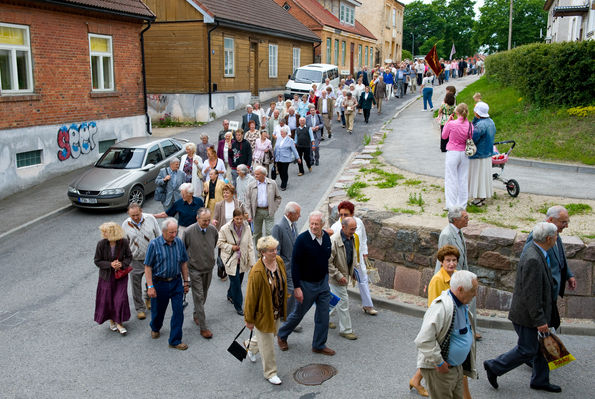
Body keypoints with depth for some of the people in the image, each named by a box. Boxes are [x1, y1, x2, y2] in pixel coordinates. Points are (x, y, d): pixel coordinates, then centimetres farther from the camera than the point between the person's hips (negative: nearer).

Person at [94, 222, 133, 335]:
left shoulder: (123, 242, -13)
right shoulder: (101, 244, -14)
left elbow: (129, 257, -1)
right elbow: (97, 261, -7)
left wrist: (122, 264, -20)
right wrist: (110, 264, -21)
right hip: (107, 276, 0)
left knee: (120, 298, -4)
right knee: (107, 299, 8)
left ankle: (119, 323, 12)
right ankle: (111, 320, 33)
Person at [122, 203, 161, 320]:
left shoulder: (150, 218, -7)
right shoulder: (125, 225, -6)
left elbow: (159, 236, 3)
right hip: (135, 260, -1)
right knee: (136, 285, 4)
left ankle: (148, 299, 44)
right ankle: (140, 309, 20)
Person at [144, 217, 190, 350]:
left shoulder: (179, 242, -2)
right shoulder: (154, 244, -13)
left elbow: (184, 263, 8)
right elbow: (148, 267, -11)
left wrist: (186, 281, 9)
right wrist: (150, 287, -15)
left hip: (176, 282, 3)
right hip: (160, 283, -2)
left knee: (178, 311, -1)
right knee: (158, 310, 15)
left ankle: (175, 341, 10)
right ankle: (155, 328, 47)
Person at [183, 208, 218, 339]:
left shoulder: (213, 230, -7)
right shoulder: (189, 232, -19)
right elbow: (183, 249, -2)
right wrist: (191, 258, 5)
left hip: (208, 268, 4)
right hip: (195, 269, -4)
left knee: (203, 295, 18)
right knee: (199, 297, -3)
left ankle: (196, 315, 42)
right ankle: (203, 327, 1)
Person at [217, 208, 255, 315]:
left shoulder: (247, 228, -5)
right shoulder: (225, 229, -15)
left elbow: (250, 245, 0)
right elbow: (219, 243, -3)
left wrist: (252, 262, -1)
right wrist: (231, 247, -18)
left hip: (242, 260, 4)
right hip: (230, 260, -4)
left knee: (238, 280, 17)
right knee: (236, 282, -5)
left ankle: (230, 295, 48)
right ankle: (238, 307, 10)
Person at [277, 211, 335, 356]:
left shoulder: (326, 237, -2)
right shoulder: (302, 239, -21)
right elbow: (295, 264, -18)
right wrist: (296, 287, -19)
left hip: (323, 282, 5)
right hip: (307, 284, -5)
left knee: (323, 315, 9)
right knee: (299, 313, 11)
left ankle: (319, 345, 25)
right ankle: (282, 335, 35)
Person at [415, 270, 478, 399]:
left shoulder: (461, 305, 6)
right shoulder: (441, 307, -28)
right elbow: (424, 340, -31)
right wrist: (439, 363, -22)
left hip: (457, 367, 9)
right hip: (438, 369, -9)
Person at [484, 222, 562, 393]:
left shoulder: (536, 253, 6)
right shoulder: (532, 259, -28)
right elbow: (531, 294, -27)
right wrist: (539, 320, -22)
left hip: (538, 311, 10)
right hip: (527, 315, -10)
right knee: (527, 350, 2)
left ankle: (540, 380, 33)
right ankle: (494, 367, 16)